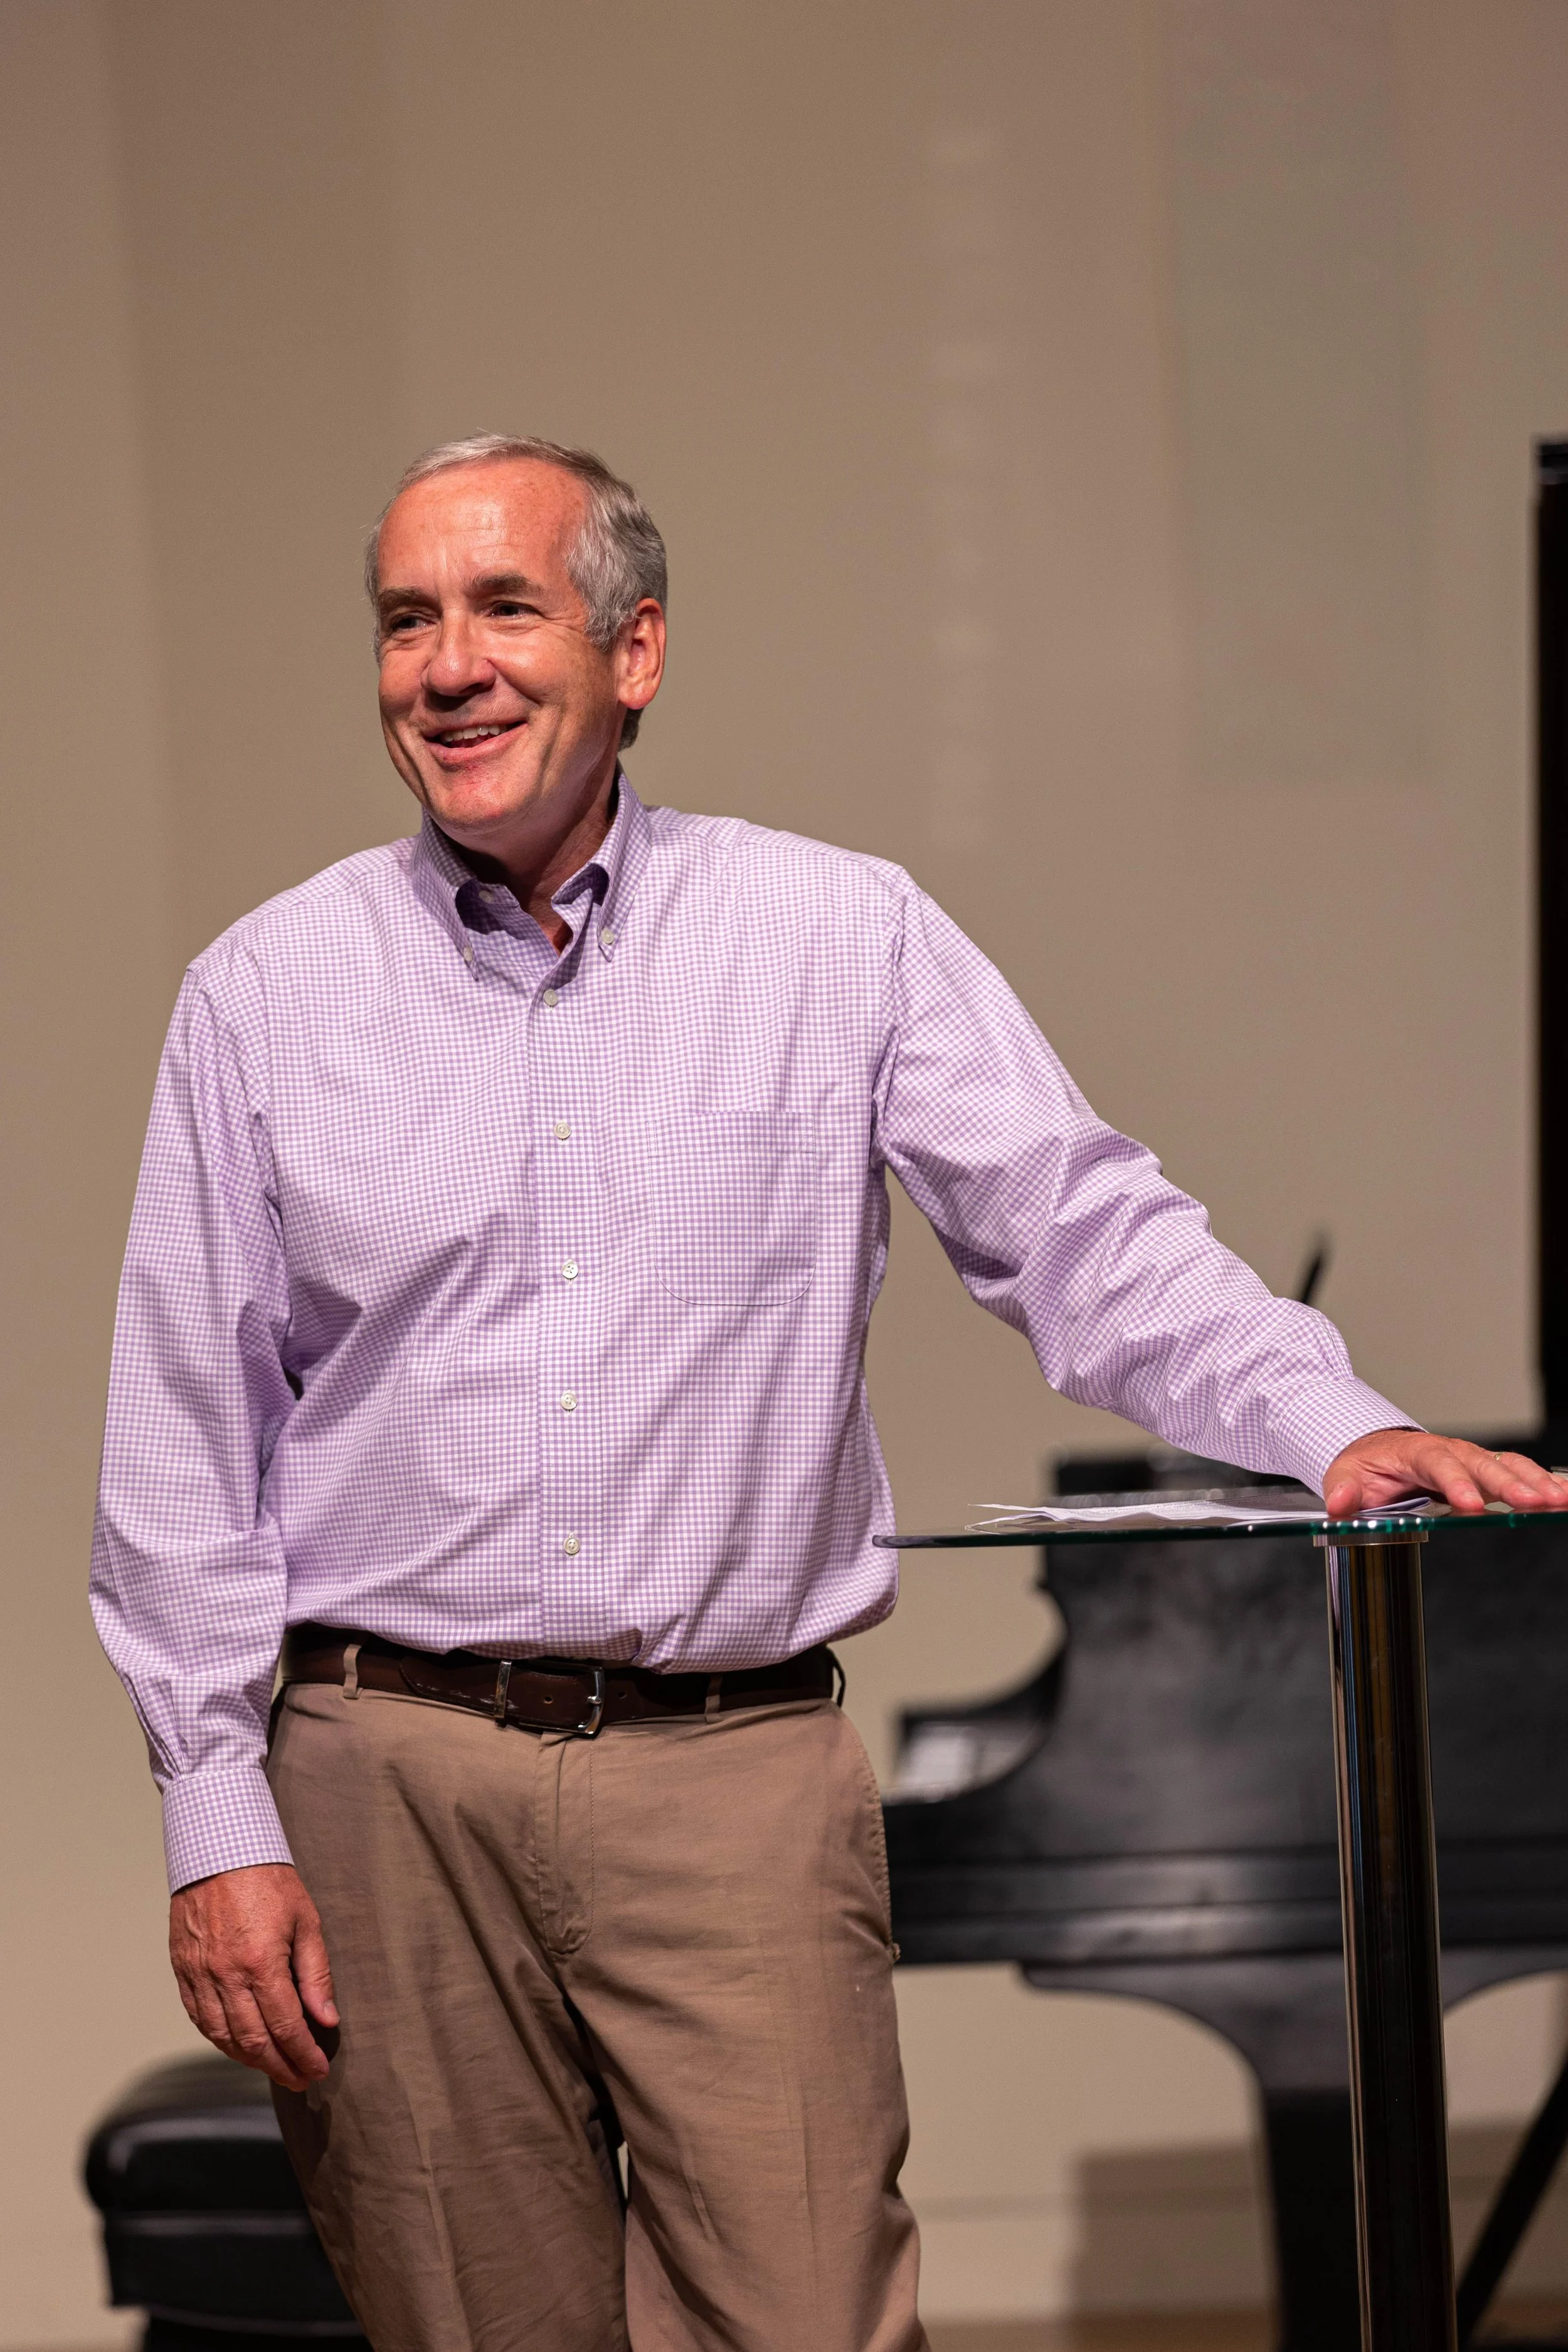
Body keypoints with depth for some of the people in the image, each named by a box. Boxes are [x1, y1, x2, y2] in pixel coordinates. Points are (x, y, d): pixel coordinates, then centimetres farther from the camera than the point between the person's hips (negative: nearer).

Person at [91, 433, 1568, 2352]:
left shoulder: (844, 938, 5)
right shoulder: (266, 993, 6)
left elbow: (1089, 1238, 2)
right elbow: (183, 1442, 7)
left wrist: (1337, 1423, -15)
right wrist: (217, 1819, 1)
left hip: (741, 1772, -1)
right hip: (389, 1775, 1)